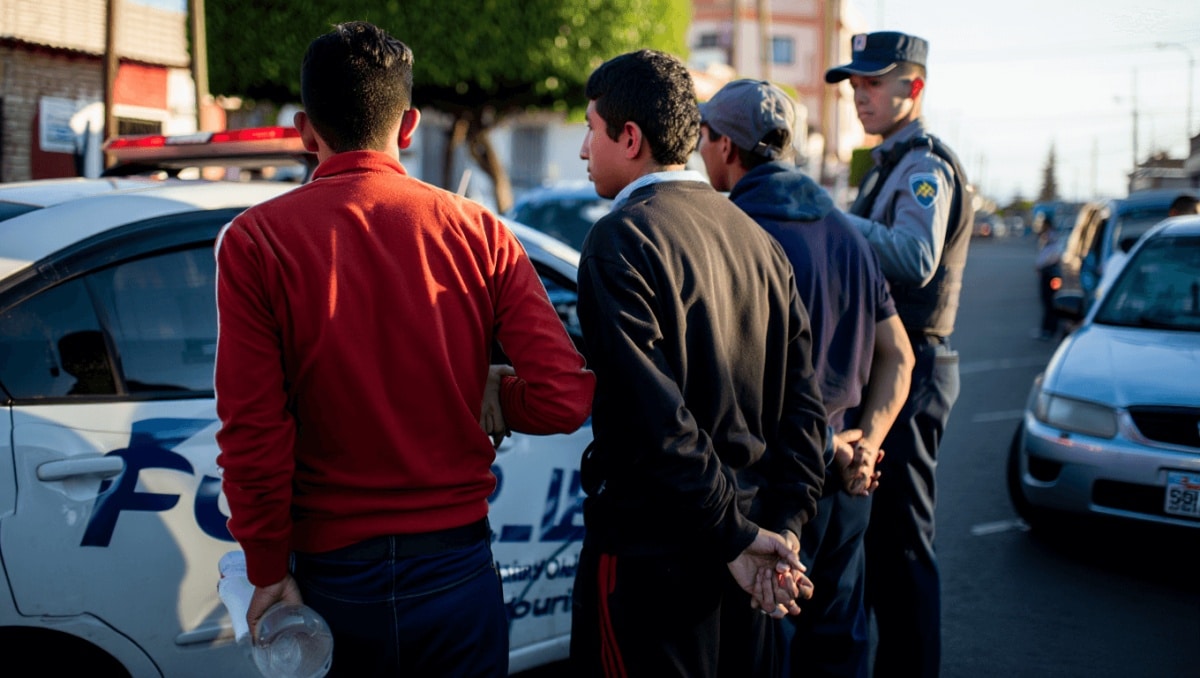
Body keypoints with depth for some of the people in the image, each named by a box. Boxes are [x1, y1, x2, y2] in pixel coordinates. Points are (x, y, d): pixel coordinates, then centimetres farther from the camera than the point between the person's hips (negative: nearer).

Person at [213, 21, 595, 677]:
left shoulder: (254, 241, -7)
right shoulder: (479, 233, -3)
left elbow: (252, 432, -11)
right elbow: (563, 397, -10)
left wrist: (269, 572, -2)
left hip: (332, 573, 0)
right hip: (455, 568, 0)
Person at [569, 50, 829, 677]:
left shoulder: (620, 240, -14)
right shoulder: (756, 237, 9)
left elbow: (654, 419, -22)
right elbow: (803, 401, 6)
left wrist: (736, 536, -16)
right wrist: (781, 530, 1)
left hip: (651, 555, -7)